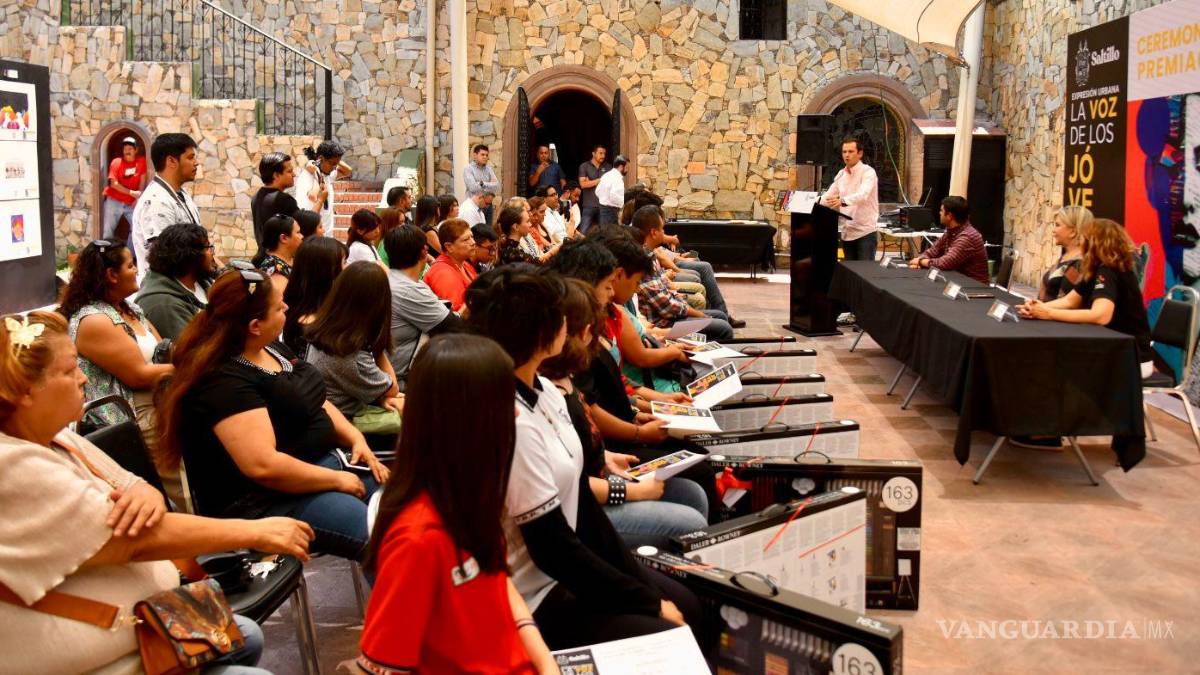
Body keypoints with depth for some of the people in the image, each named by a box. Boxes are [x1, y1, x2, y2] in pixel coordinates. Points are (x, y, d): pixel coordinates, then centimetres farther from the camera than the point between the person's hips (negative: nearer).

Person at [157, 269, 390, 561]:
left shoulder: (273, 348, 8)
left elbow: (315, 401, 19)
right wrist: (337, 480, -19)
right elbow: (263, 466, -28)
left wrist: (356, 438, 2)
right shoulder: (224, 381, -21)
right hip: (265, 499, -10)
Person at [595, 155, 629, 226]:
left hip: (602, 207, 10)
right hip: (612, 210, -10)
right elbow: (614, 195, -28)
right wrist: (624, 203, -18)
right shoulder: (617, 178, -16)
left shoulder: (606, 175, 12)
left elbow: (598, 191, 18)